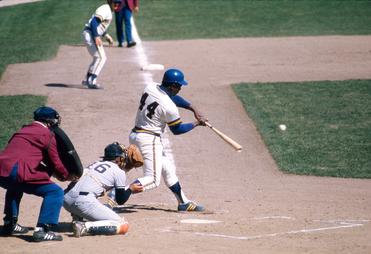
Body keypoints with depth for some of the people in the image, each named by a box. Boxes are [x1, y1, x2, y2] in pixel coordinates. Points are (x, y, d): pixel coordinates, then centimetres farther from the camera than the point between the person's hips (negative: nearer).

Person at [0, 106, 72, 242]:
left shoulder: (23, 130, 29)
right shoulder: (47, 134, 7)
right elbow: (55, 163, 8)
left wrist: (51, 171, 28)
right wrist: (66, 176, 27)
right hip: (15, 172, -8)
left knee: (15, 186, 41)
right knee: (55, 192, -2)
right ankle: (42, 230, -13)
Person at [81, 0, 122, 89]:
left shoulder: (108, 11, 18)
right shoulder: (105, 9, -14)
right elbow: (94, 21, -25)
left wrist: (106, 35, 18)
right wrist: (97, 37, -31)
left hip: (94, 35, 11)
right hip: (90, 34, -11)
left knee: (100, 58, 19)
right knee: (101, 58, -13)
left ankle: (87, 80, 24)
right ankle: (92, 82, -15)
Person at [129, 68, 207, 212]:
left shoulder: (150, 88, 1)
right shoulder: (169, 107, -21)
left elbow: (173, 97, 17)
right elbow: (177, 130, -5)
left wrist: (193, 109, 11)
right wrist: (197, 123, 8)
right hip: (149, 139, -10)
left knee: (168, 167, 20)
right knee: (153, 179, -8)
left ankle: (183, 202, 26)